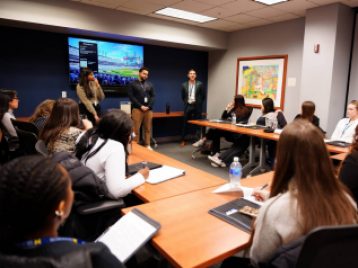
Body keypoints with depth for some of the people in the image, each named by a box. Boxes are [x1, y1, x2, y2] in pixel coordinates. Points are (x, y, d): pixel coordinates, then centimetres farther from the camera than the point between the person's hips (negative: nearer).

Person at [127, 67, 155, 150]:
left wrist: (148, 106, -6)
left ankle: (147, 145, 16)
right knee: (136, 129, -4)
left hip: (148, 109, 4)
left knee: (148, 128, 7)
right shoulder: (133, 84, 3)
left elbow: (153, 96, 9)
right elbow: (131, 96, -5)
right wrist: (140, 106, -12)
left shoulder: (149, 84, 13)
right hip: (137, 109, -3)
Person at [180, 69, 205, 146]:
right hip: (188, 106, 2)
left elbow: (203, 96, 2)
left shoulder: (200, 84, -2)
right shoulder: (184, 85, 3)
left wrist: (198, 103, 0)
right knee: (185, 124, 5)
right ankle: (183, 140, 13)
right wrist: (186, 102, 6)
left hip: (197, 106, -1)